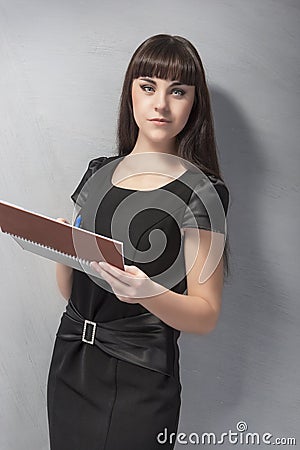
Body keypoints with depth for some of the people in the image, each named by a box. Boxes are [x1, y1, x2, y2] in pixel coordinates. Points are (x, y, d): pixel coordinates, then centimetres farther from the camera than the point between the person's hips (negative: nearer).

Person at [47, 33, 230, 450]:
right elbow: (70, 290, 10)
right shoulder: (98, 173, 6)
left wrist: (148, 293, -30)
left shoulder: (201, 192, -9)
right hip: (69, 362, 5)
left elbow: (206, 315, -11)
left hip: (137, 383, -5)